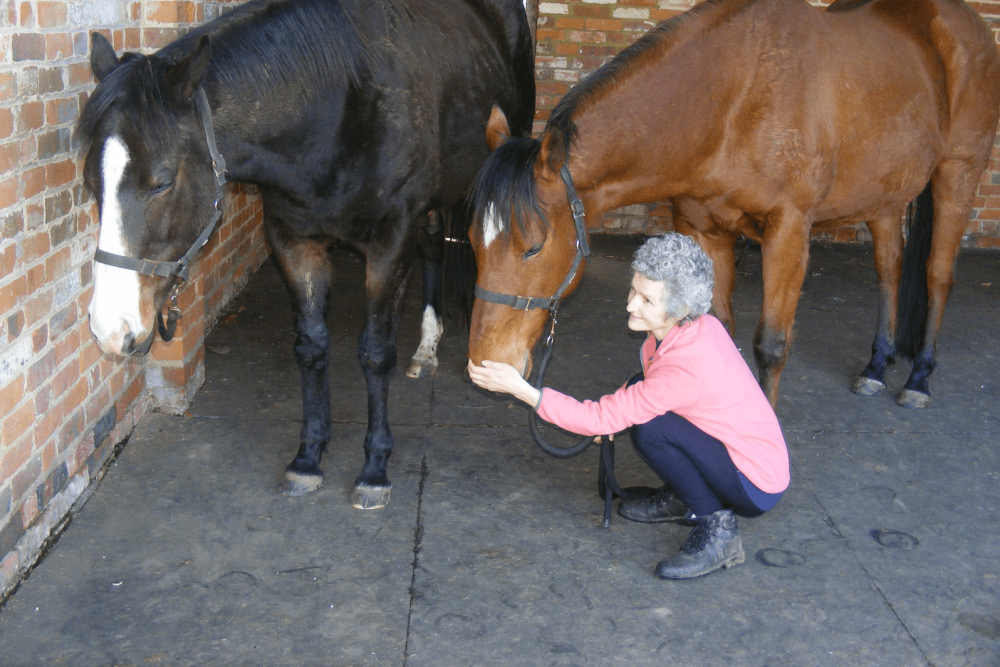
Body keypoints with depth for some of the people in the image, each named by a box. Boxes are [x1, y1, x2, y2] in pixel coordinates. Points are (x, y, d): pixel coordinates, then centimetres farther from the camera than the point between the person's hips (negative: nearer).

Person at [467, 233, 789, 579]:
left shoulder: (689, 367, -33)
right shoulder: (695, 325, -8)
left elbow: (601, 419, -29)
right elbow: (654, 381, 15)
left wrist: (522, 390, -31)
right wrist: (619, 402, -3)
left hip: (757, 486, -9)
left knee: (649, 428, -25)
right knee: (639, 387, 3)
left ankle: (717, 530, -8)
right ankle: (680, 499, 17)